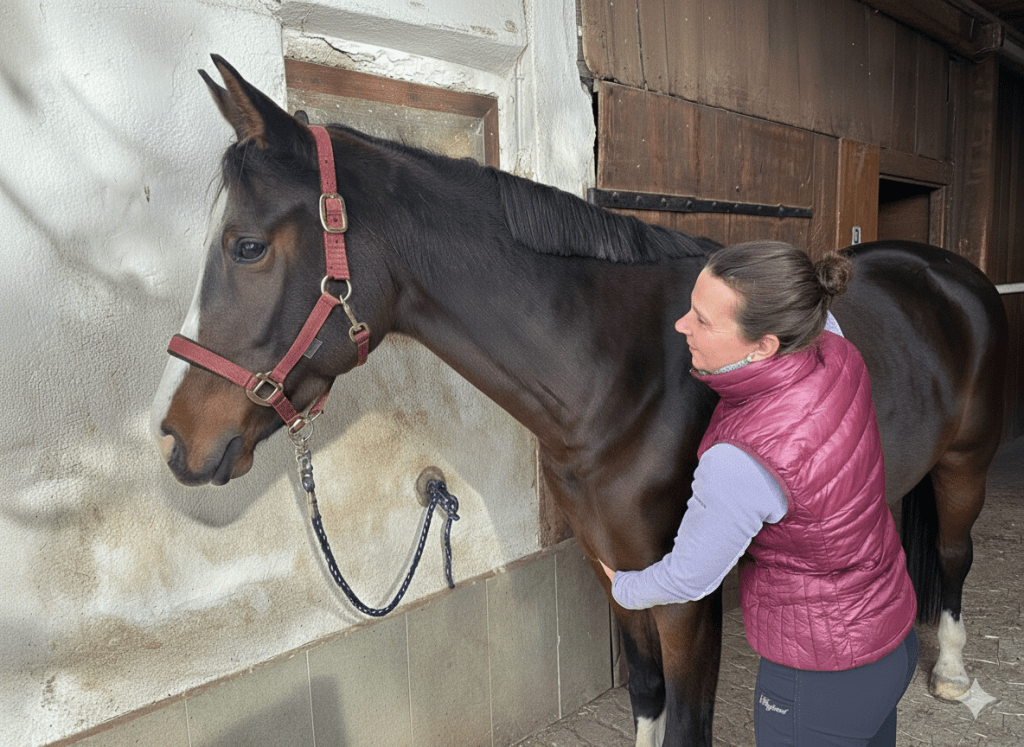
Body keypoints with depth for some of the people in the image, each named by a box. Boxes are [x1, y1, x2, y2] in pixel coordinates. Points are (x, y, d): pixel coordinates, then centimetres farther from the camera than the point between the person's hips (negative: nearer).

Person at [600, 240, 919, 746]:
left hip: (819, 685, -7)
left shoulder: (739, 462, -37)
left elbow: (688, 579, -19)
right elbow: (814, 310, 10)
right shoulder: (836, 356, -18)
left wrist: (623, 589, 1)